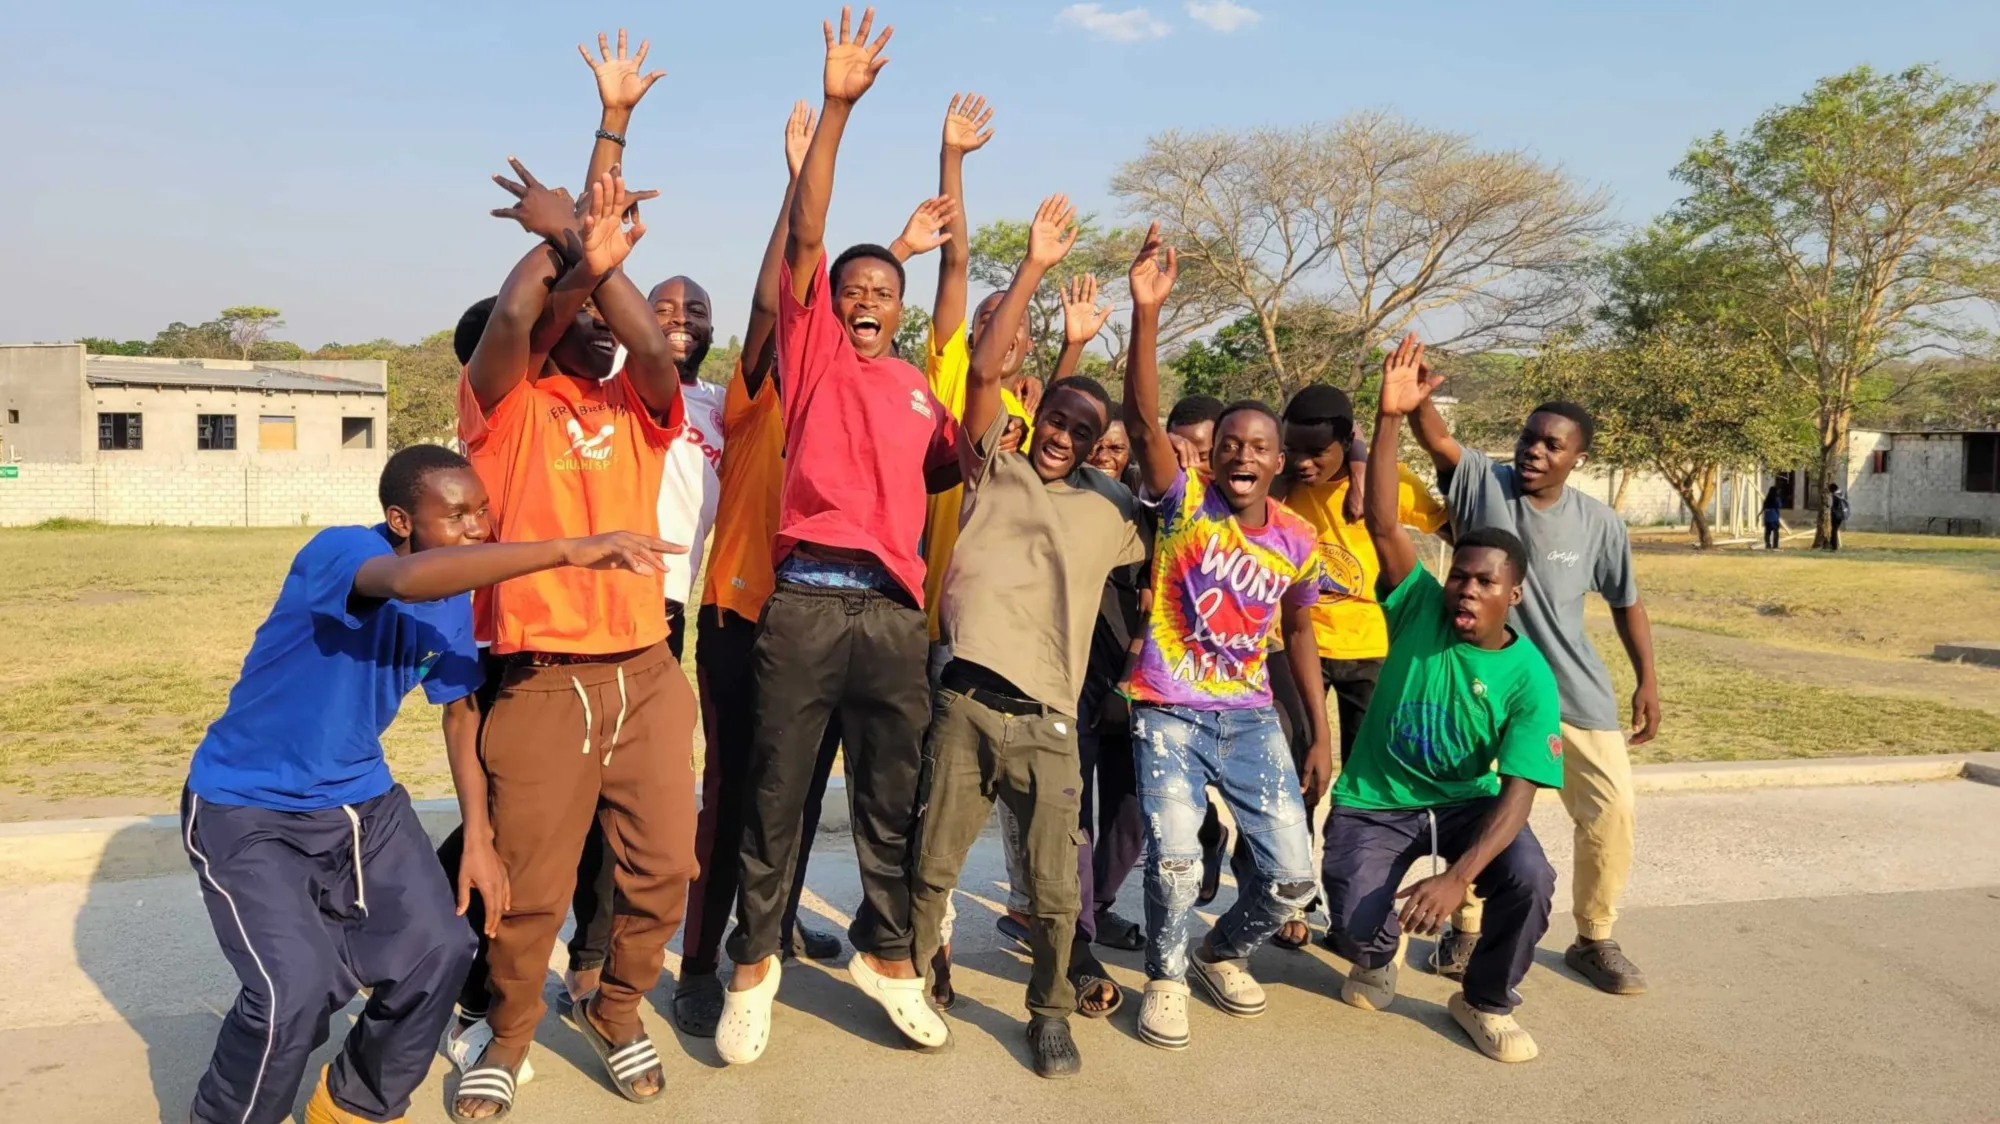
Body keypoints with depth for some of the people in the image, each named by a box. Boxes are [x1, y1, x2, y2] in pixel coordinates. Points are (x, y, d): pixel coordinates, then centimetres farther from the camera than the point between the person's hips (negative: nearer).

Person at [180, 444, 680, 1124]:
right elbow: (408, 579, -50)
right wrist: (569, 550, -56)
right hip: (246, 809, -6)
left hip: (360, 800, 6)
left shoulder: (453, 598, -4)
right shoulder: (339, 551, -25)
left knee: (438, 952, -5)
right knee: (297, 988, -20)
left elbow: (460, 709, 8)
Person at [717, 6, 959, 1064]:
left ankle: (886, 954, 27)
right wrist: (836, 106, -9)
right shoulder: (813, 350, 8)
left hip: (894, 610, 3)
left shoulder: (919, 388, 19)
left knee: (894, 802, 10)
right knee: (774, 797, 5)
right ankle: (754, 965, 20)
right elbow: (803, 233, -2)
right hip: (805, 600, -3)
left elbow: (959, 467, 22)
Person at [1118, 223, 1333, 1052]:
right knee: (1174, 858, -21)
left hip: (1251, 720, 4)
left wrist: (1322, 734, 12)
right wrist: (1147, 312, -35)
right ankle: (1165, 977, 10)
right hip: (1169, 714, -4)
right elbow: (1142, 419, -24)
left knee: (1292, 873, 1)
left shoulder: (1297, 541, 2)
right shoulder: (1185, 504, -9)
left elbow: (1298, 631, 14)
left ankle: (1224, 953, 33)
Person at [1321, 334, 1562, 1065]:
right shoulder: (1419, 609, -13)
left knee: (1530, 881, -26)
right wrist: (1391, 418, -36)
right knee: (1354, 925, -18)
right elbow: (1383, 523, -25)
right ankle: (1379, 955, 25)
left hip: (1467, 801, 1)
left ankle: (1487, 1000, 5)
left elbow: (1518, 791, -21)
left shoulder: (1528, 678, -15)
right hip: (1373, 800, 0)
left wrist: (1458, 876, -35)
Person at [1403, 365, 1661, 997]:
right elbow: (1437, 438, -29)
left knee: (1612, 809, 1)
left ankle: (1594, 941, 22)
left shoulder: (1599, 524, -5)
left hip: (1576, 691, 2)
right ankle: (1468, 930, 29)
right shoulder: (1482, 483, -10)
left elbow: (1626, 602, 8)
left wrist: (1647, 681, 6)